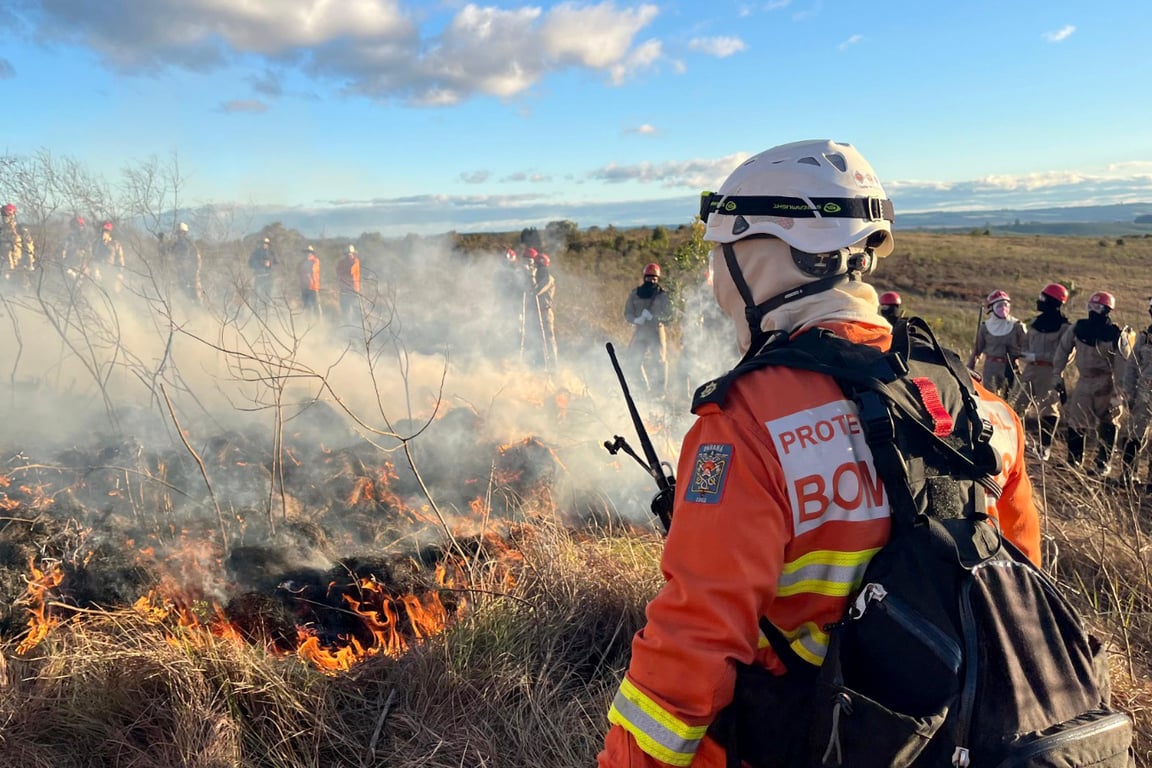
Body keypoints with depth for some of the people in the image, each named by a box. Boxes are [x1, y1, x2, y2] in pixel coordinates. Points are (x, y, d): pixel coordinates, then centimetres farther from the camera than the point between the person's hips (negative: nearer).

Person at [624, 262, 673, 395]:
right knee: (635, 361, -1)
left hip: (656, 330, -2)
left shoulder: (662, 294, 3)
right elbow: (627, 313, 7)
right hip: (639, 331, 2)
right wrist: (636, 319, -15)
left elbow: (669, 314, -4)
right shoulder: (635, 293, 7)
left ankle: (661, 389, 1)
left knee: (660, 360, -5)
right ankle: (643, 388, 12)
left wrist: (653, 317, -20)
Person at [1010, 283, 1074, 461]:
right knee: (1018, 404, 7)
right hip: (1030, 369, 6)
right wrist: (1024, 355, -5)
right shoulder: (1036, 322, 10)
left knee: (1048, 409, 2)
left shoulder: (1065, 327, -10)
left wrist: (1036, 356, -20)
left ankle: (1045, 446, 12)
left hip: (1049, 372, -6)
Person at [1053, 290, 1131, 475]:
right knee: (1075, 422, 9)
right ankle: (1074, 460, 23)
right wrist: (1057, 374, 8)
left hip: (1106, 385, -4)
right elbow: (1064, 349, 8)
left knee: (1107, 426, 4)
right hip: (1084, 382, 5)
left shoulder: (1116, 334, -14)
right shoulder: (1079, 327, -2)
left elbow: (1123, 365, -15)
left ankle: (1103, 464, 15)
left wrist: (1120, 391, -18)